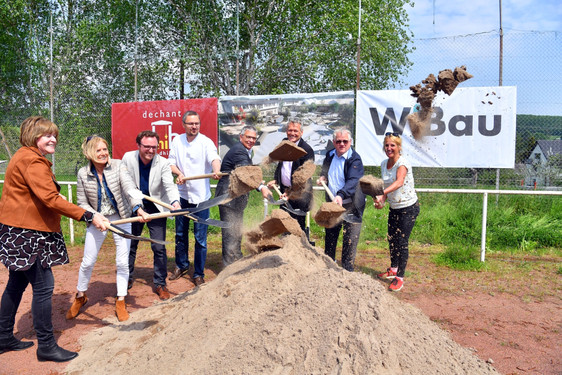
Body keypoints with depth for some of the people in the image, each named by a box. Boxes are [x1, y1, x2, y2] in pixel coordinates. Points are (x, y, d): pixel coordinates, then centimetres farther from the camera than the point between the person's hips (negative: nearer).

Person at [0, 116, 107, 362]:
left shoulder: (28, 158, 18)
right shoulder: (31, 160, -17)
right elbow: (50, 199, -26)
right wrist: (88, 217, -28)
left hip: (22, 232, 11)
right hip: (25, 232, -11)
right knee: (44, 285, -7)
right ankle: (46, 346, 2)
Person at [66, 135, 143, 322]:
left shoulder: (118, 166, -14)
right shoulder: (83, 174, -9)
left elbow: (129, 187, -29)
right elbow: (82, 203, -3)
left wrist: (138, 206, -46)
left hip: (121, 219, -1)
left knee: (122, 261, 1)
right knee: (88, 262, 8)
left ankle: (120, 301, 18)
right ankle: (80, 296, 35)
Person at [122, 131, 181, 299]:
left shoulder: (163, 163, -17)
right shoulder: (128, 158, -13)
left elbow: (169, 186, -25)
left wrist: (175, 201, -46)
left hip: (156, 208, -1)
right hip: (134, 208, 2)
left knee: (159, 248, -2)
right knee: (130, 245, 15)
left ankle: (160, 283, 13)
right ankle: (127, 279, 35)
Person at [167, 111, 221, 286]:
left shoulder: (206, 142, -10)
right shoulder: (177, 141, 5)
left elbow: (214, 158, -28)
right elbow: (171, 162, 8)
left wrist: (216, 171, -50)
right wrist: (179, 173, -14)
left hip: (201, 195, -4)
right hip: (182, 194, 4)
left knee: (200, 237, 1)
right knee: (180, 233, 17)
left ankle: (199, 274, 16)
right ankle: (181, 265, 38)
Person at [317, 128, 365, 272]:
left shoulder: (355, 159, -15)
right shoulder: (330, 155, 5)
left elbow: (352, 181, -30)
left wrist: (341, 195, -46)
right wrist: (322, 177, 2)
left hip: (351, 206, -6)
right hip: (332, 205, 6)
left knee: (350, 241, 0)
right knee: (330, 238, 18)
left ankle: (347, 270, 14)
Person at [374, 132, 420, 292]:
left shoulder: (403, 163, -20)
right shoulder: (384, 164, 2)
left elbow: (399, 182, -39)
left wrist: (383, 193, -54)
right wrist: (382, 200, -2)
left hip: (409, 208, -7)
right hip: (394, 207, 7)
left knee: (402, 241, -7)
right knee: (391, 238, 15)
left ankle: (399, 277, 4)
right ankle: (393, 269, 36)